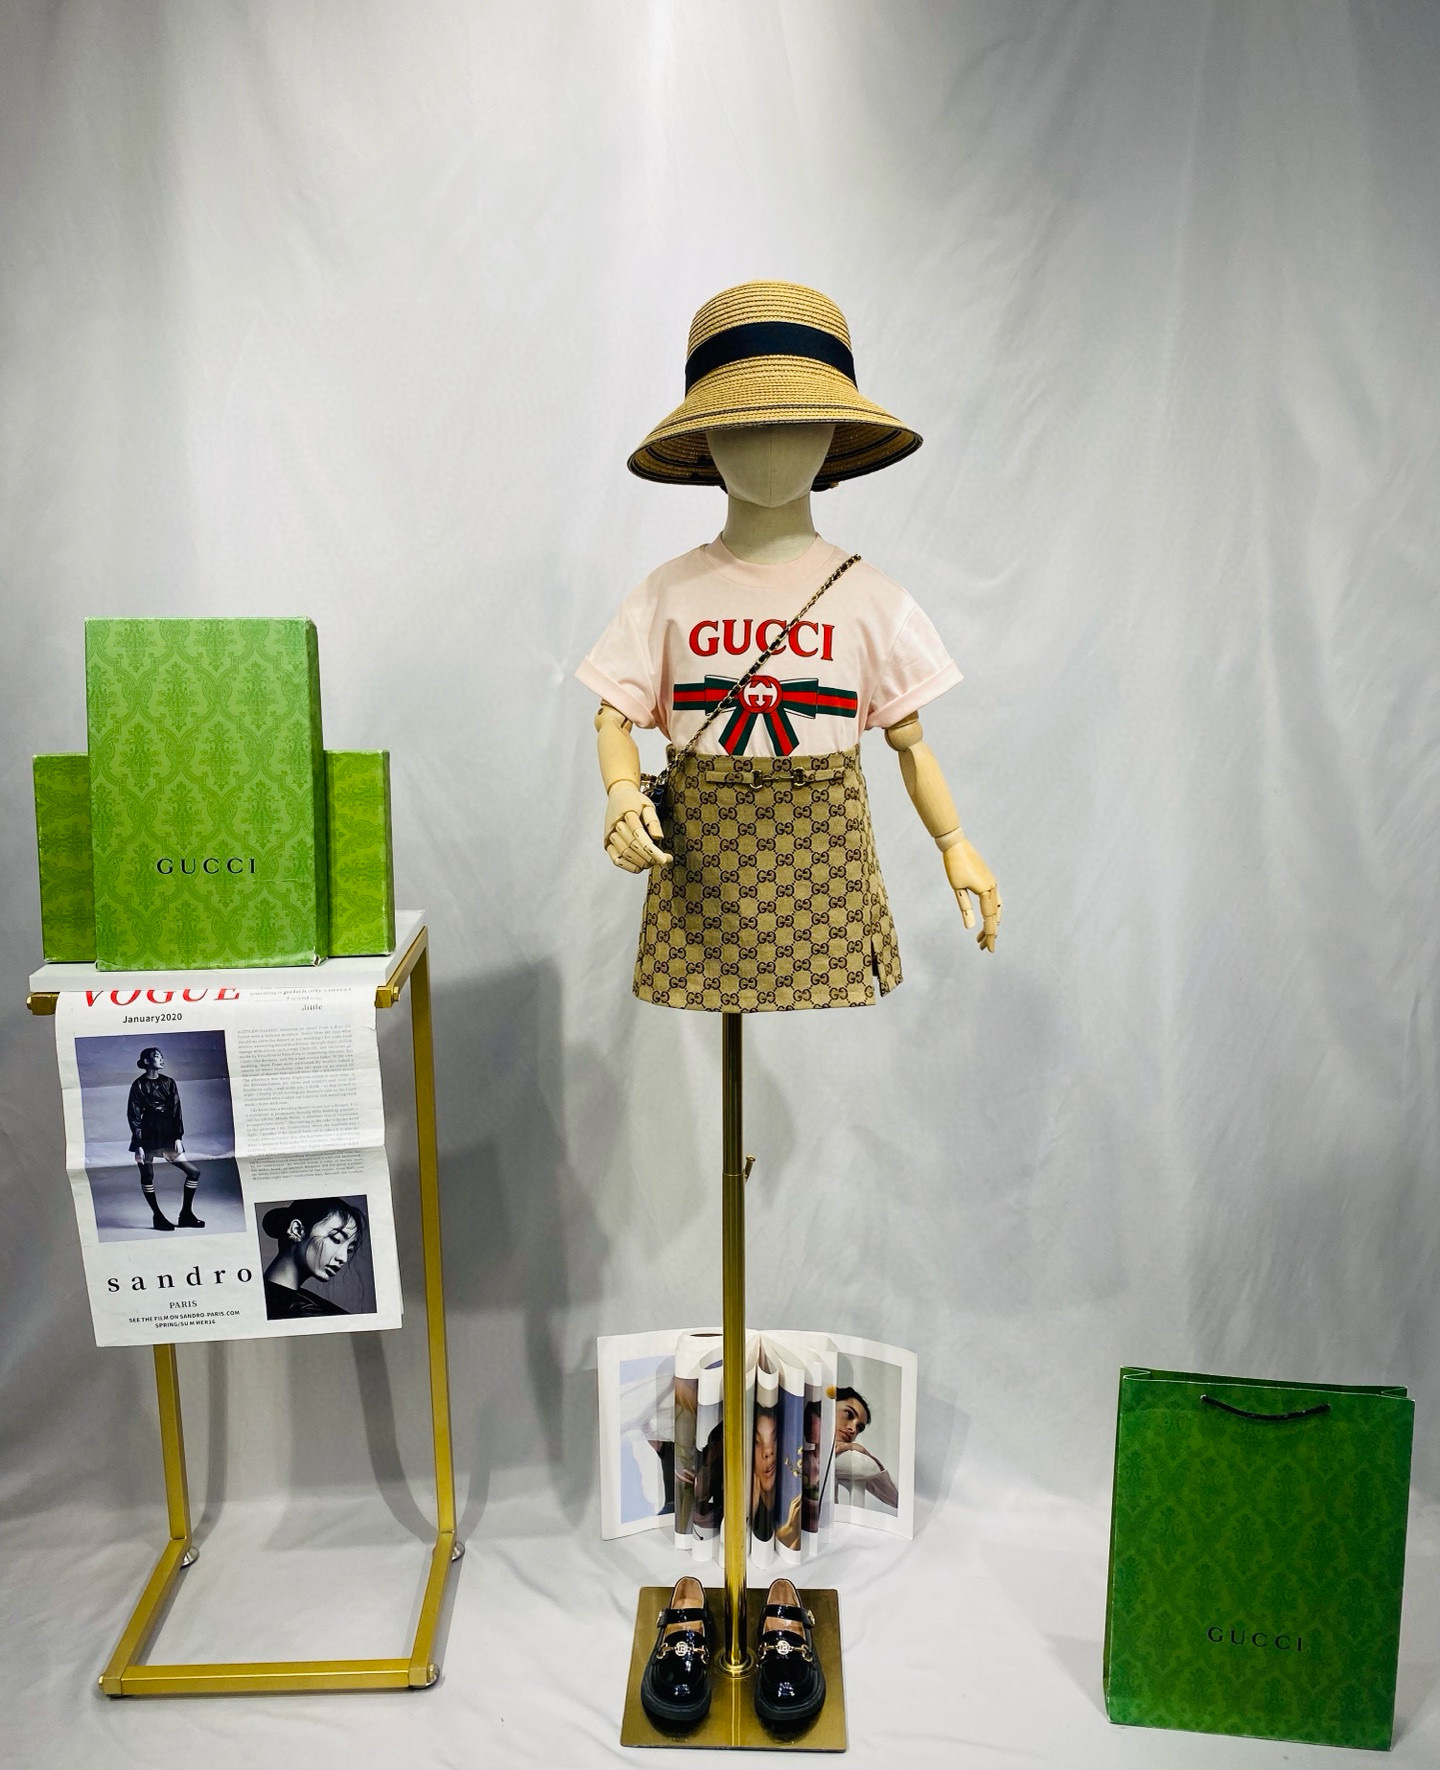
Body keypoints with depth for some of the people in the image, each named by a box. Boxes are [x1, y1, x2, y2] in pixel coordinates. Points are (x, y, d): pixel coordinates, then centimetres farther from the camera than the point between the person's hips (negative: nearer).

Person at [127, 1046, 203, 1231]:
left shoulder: (168, 1082, 8)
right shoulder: (138, 1085, -3)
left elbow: (176, 1110, 5)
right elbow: (134, 1115, -5)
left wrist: (178, 1137, -4)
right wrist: (138, 1145, -11)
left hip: (168, 1134, 4)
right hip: (147, 1135, -4)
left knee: (193, 1172, -2)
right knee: (147, 1176, 0)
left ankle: (186, 1215, 9)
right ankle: (157, 1217, 15)